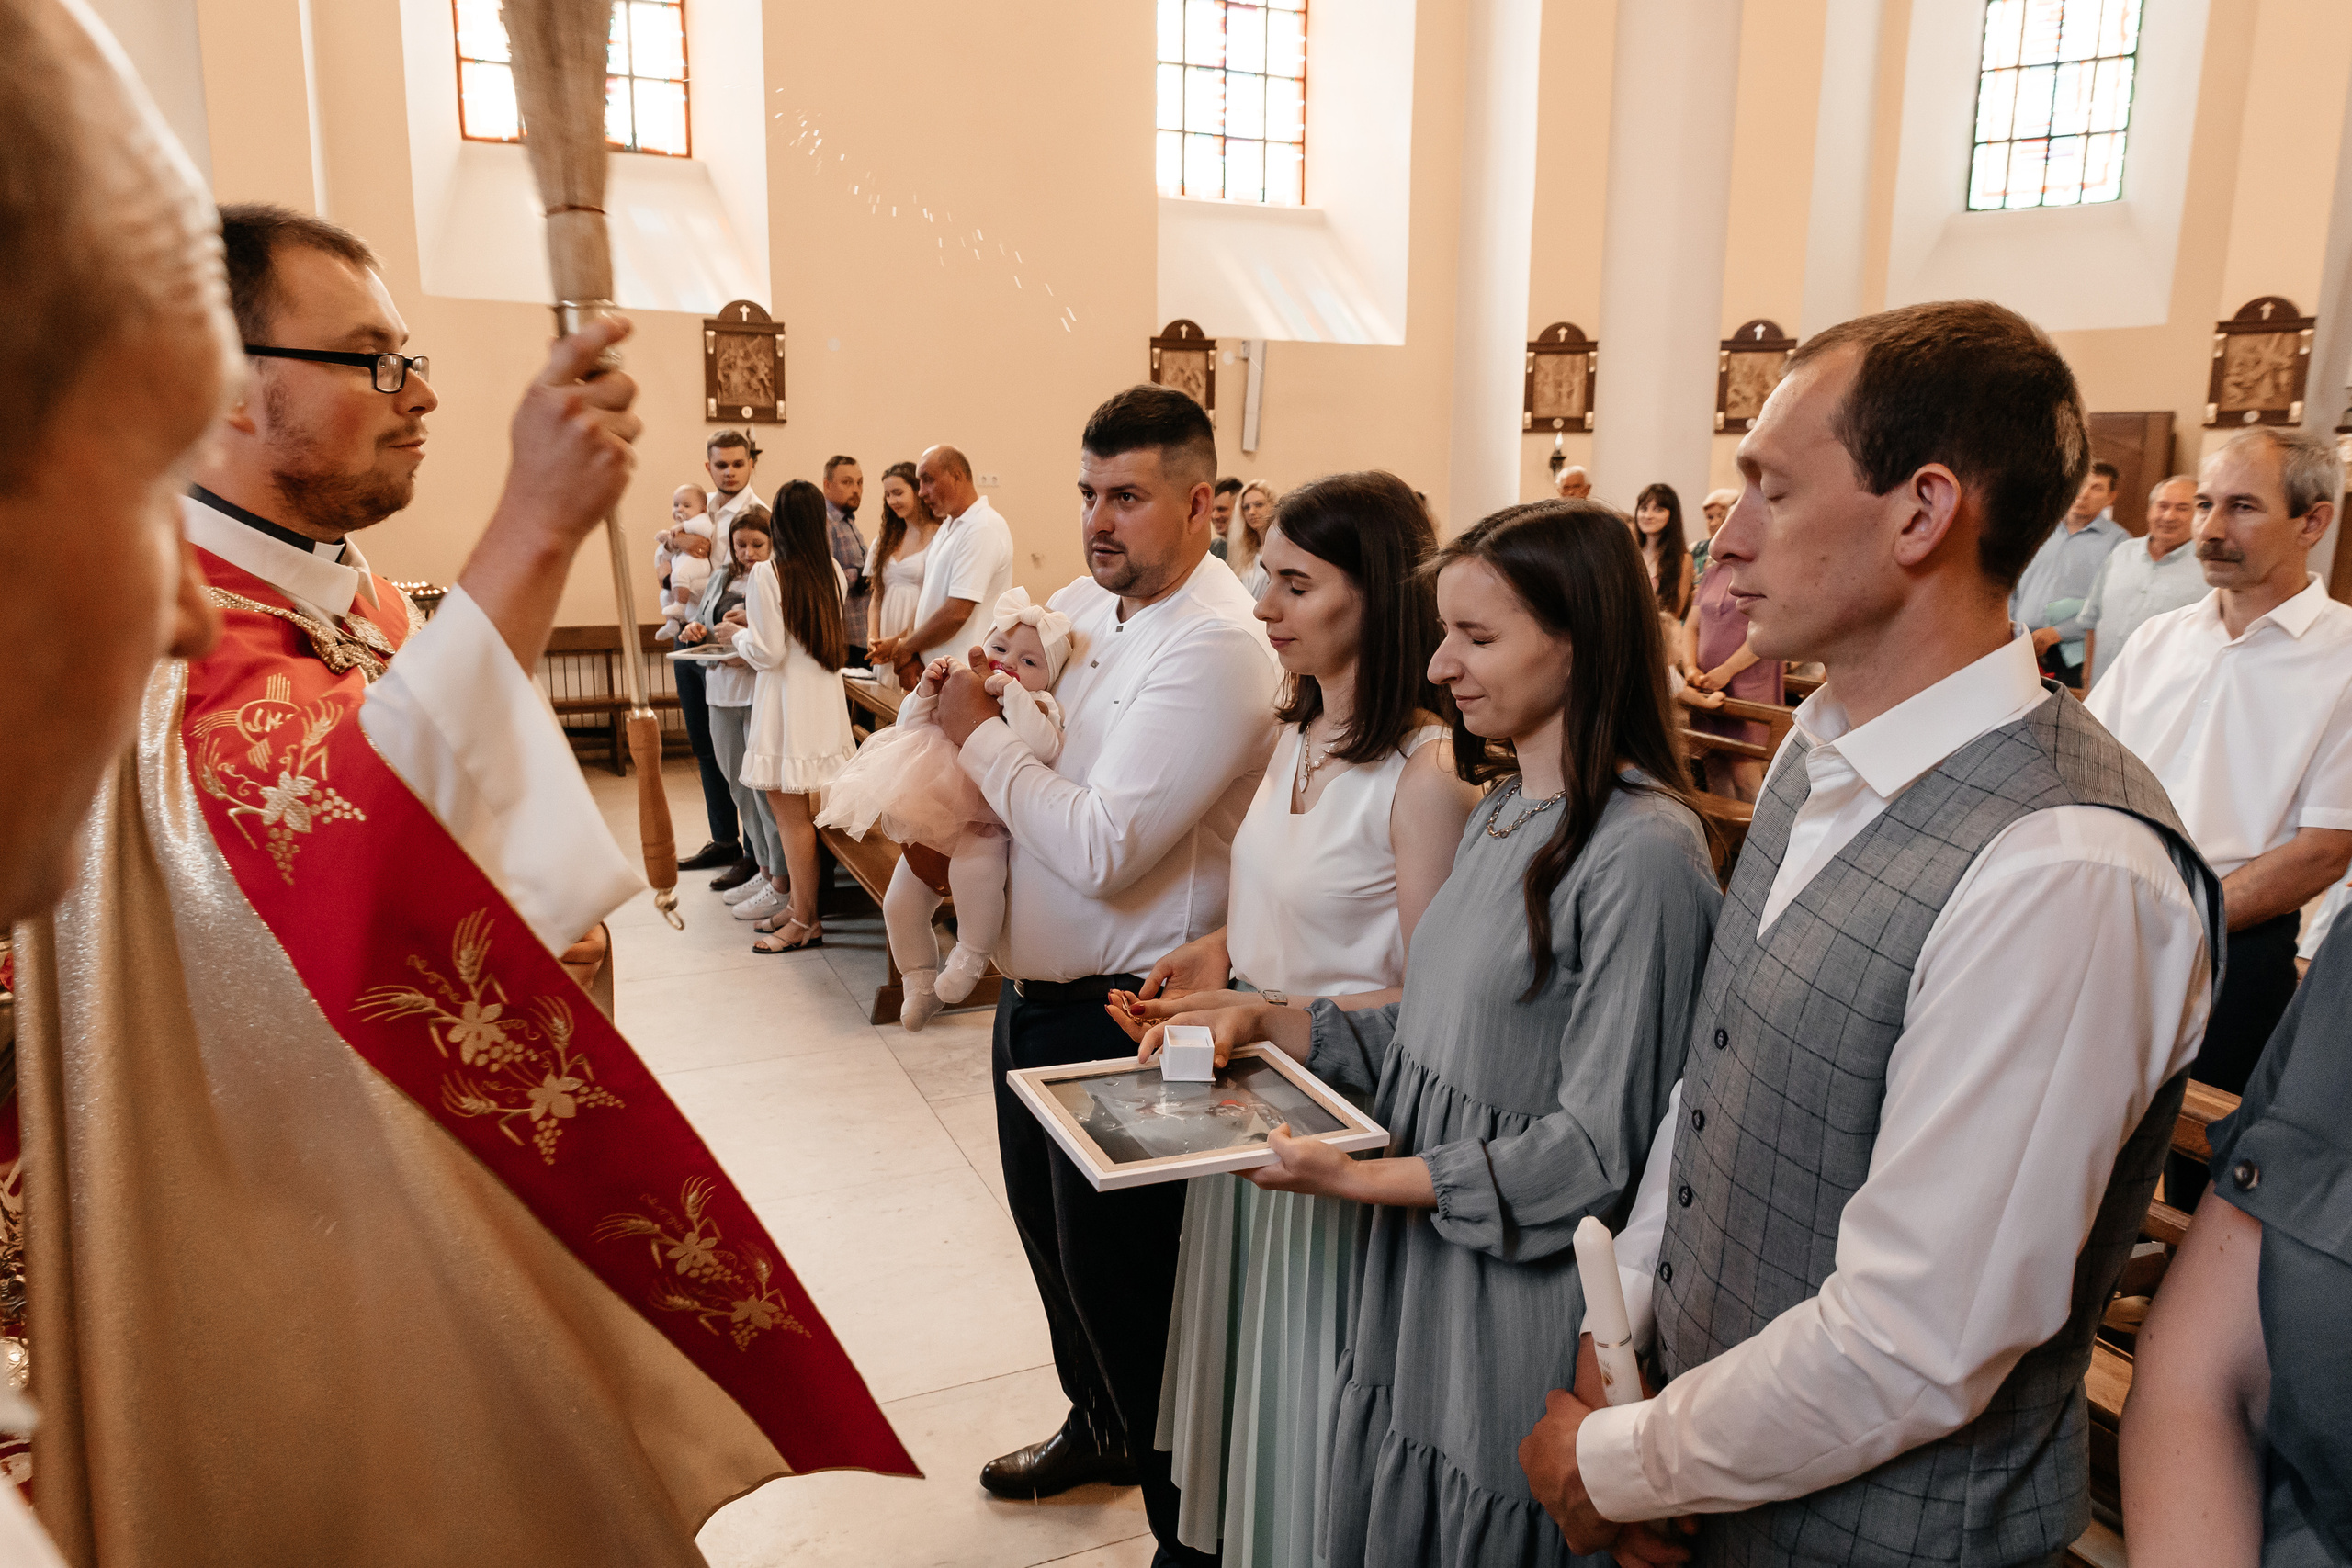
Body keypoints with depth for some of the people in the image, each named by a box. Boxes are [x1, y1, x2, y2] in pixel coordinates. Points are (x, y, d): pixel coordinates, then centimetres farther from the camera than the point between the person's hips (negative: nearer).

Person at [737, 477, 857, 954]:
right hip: (823, 700, 7)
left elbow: (768, 652, -15)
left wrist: (740, 637, 5)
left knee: (789, 811, 0)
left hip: (786, 702, -7)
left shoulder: (767, 574, -14)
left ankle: (805, 921, 6)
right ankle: (798, 903, 23)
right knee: (797, 809, 15)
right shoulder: (832, 570, 5)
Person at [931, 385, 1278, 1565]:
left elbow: (1103, 850, -28)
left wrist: (979, 733, -18)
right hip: (1036, 989, 9)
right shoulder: (1082, 602, 4)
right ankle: (1098, 1428, 51)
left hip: (1123, 1013, -9)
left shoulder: (1217, 645, -23)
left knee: (1120, 1279, 6)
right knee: (1052, 1236, 25)